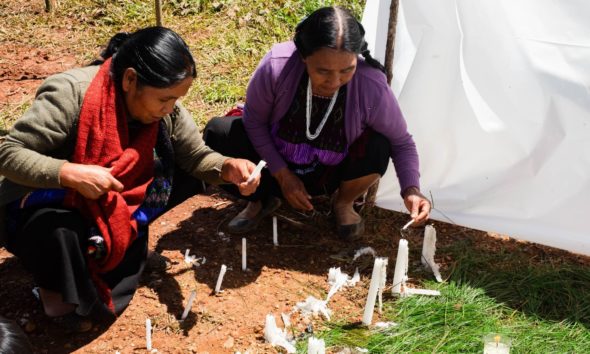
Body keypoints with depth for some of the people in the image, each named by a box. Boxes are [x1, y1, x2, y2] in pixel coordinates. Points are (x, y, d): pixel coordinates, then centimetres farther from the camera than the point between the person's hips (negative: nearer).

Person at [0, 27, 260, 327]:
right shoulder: (71, 94, -30)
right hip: (47, 208, -5)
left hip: (112, 204, 6)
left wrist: (228, 167, -29)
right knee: (62, 234, -41)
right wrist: (71, 174, -42)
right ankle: (57, 288, -4)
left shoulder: (166, 109, -13)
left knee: (189, 178, -6)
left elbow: (196, 157, -7)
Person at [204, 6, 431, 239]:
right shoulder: (276, 66, -31)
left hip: (331, 174, 0)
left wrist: (411, 191, -30)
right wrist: (283, 176, -13)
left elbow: (401, 143, -13)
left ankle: (343, 203, 3)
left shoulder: (372, 88, -30)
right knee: (218, 133, -21)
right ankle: (260, 198, 6)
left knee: (378, 148, -31)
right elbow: (254, 120, -13)